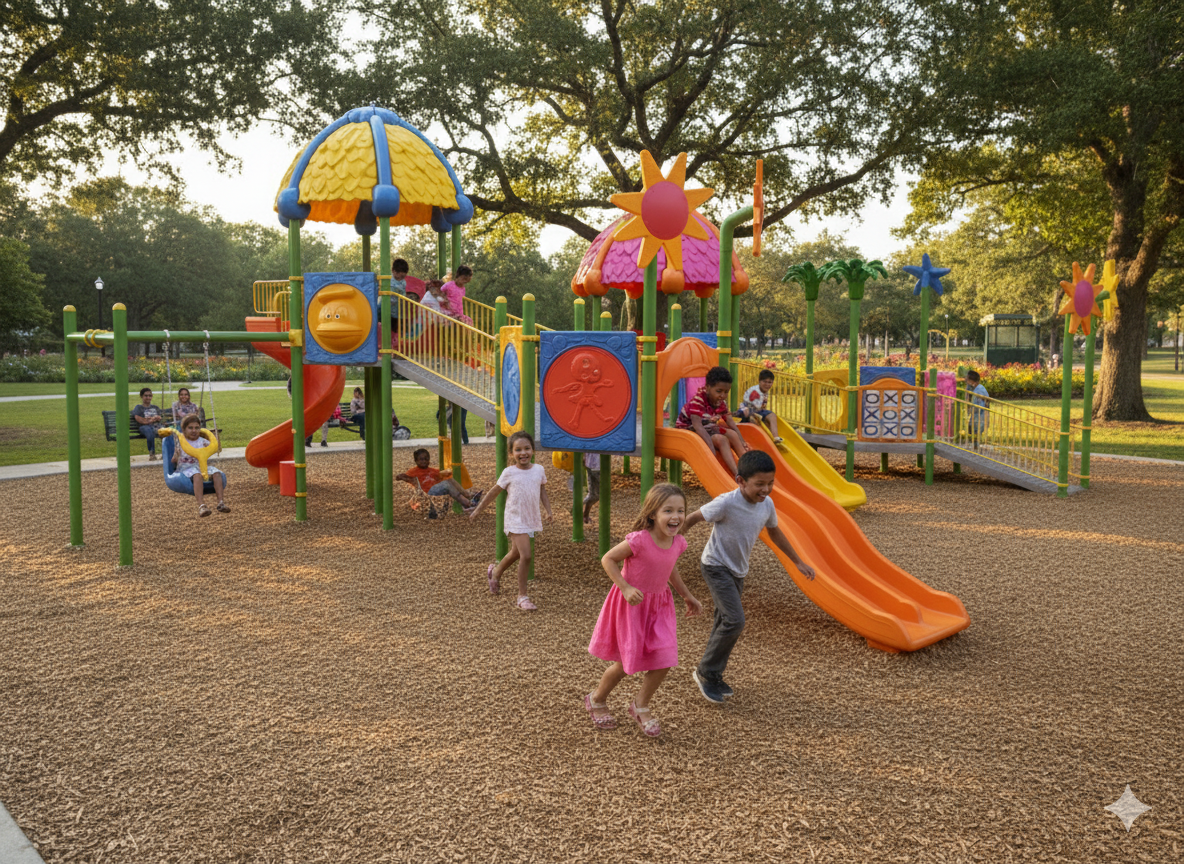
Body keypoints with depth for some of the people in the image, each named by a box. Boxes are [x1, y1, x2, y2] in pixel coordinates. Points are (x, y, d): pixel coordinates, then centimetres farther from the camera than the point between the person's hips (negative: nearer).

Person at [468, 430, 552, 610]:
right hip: (516, 520, -5)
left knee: (516, 553, 22)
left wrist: (549, 511, 1)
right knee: (526, 556, -16)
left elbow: (542, 492, 12)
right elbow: (494, 492, -1)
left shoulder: (539, 470, 0)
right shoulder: (509, 473, -10)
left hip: (532, 519, 5)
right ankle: (522, 596, -3)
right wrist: (478, 510, 5)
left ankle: (495, 572, 53)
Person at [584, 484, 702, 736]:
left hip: (659, 606, 5)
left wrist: (687, 596, 15)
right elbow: (608, 559, -18)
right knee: (626, 663, 6)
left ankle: (641, 705, 24)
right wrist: (626, 588, -26)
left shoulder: (678, 543, -9)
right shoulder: (639, 540, -28)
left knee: (664, 662, -1)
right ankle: (597, 700, 34)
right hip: (630, 605, -5)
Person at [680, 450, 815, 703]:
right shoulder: (726, 503, -27)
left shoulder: (767, 505, -6)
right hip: (716, 567, -7)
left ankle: (712, 677, 30)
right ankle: (706, 673, 1)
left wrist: (798, 563, 17)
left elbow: (774, 532, 12)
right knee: (735, 621, -17)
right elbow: (693, 518, -17)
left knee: (724, 622, 15)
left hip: (737, 571, 7)